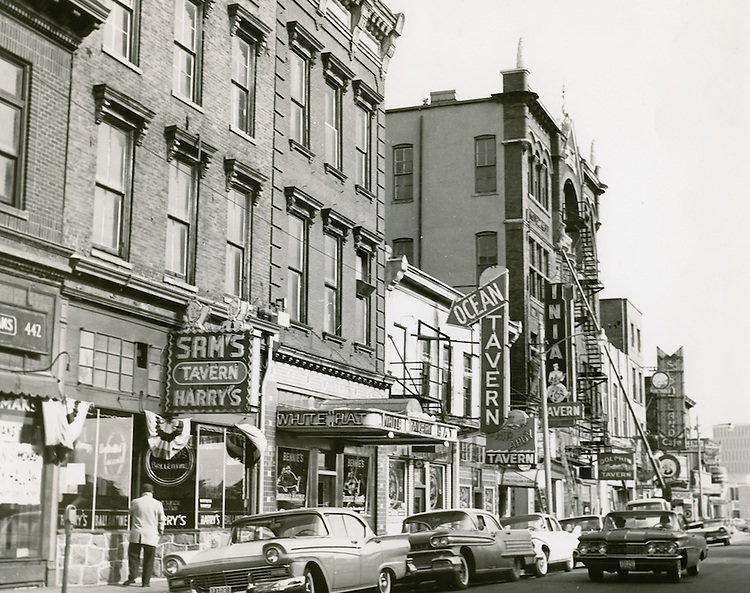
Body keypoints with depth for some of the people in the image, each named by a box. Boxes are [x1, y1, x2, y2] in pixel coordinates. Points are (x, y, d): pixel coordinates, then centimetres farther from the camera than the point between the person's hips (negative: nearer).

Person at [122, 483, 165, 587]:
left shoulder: (135, 502, 2)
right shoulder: (158, 504, 1)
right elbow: (161, 520, 7)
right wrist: (160, 532, 20)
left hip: (136, 534, 0)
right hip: (151, 536, 0)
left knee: (133, 556, 7)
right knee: (148, 559, 5)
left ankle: (132, 577, -4)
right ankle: (146, 581, 5)